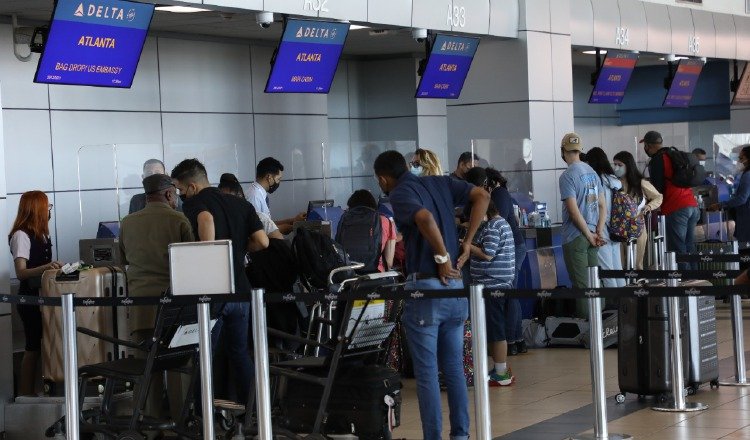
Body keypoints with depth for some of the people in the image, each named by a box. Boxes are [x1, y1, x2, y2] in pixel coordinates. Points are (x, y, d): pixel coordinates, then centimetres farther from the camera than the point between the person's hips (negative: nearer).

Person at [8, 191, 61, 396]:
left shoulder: (40, 234, 12)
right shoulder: (21, 235, -14)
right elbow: (21, 272, -22)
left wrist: (55, 267, 10)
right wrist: (45, 268, -35)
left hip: (43, 296, 8)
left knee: (41, 346, 6)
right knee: (33, 348, -6)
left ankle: (29, 392, 10)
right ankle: (25, 394, -1)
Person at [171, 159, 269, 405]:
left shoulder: (194, 204, -8)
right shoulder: (240, 204, 9)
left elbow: (206, 219, -32)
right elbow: (262, 241, 0)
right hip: (239, 289, 6)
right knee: (239, 351, 18)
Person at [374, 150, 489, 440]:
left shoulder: (399, 193, -7)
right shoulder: (439, 183, 13)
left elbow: (425, 218, -27)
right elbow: (482, 196, 5)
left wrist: (443, 256, -15)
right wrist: (467, 242, 5)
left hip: (425, 287, -7)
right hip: (455, 286, 7)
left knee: (427, 372, 0)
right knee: (454, 368, 14)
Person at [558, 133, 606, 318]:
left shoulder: (567, 176, -13)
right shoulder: (592, 172, 10)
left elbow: (574, 211, -18)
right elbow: (602, 205, 11)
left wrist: (590, 235, -11)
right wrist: (598, 232, 5)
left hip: (575, 237, -7)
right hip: (590, 236, 7)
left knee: (581, 285, -3)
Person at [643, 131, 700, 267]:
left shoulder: (657, 160, -4)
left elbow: (657, 188, -6)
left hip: (676, 209, -8)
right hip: (692, 205, 8)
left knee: (677, 250, -7)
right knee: (689, 247, 10)